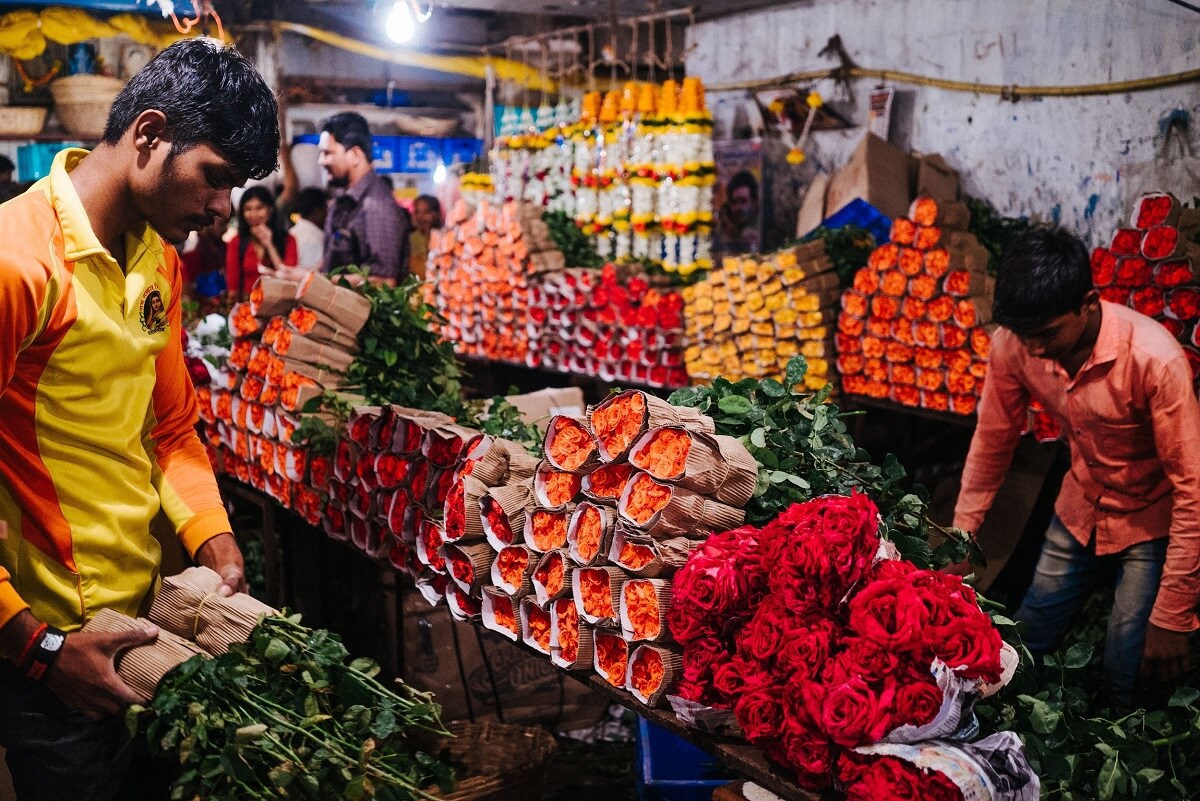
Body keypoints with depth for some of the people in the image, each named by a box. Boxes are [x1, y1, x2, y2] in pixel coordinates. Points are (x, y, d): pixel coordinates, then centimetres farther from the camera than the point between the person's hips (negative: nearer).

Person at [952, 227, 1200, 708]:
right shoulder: (1014, 345, -20)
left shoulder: (1154, 359, -34)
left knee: (1129, 676, -6)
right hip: (1079, 511, 5)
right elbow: (992, 442, -4)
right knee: (1027, 648, 11)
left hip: (1152, 521, -4)